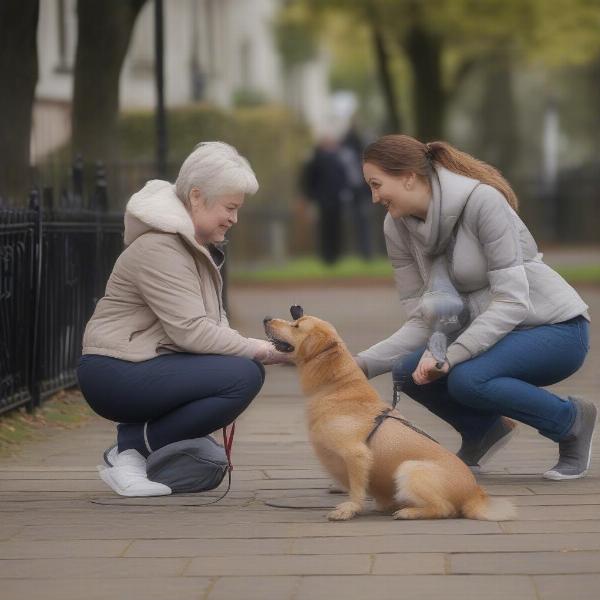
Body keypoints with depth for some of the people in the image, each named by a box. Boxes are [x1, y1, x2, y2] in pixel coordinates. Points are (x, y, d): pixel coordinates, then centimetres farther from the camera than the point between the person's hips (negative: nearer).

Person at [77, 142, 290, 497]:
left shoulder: (199, 245, 16)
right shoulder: (159, 248, -18)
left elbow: (213, 320, 15)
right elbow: (190, 330, -24)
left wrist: (257, 348, -3)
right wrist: (258, 351, -17)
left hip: (145, 367, 11)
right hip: (115, 374, -11)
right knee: (244, 376, -22)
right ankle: (130, 452, -14)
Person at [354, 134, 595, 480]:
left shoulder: (482, 200, -22)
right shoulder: (397, 227, -2)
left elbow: (512, 301, -25)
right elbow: (422, 322, -2)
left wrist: (451, 355, -31)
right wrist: (363, 365, -15)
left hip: (557, 328, -6)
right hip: (492, 332, 6)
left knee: (467, 379, -31)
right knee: (409, 370, -16)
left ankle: (572, 420, -6)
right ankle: (485, 430, 11)